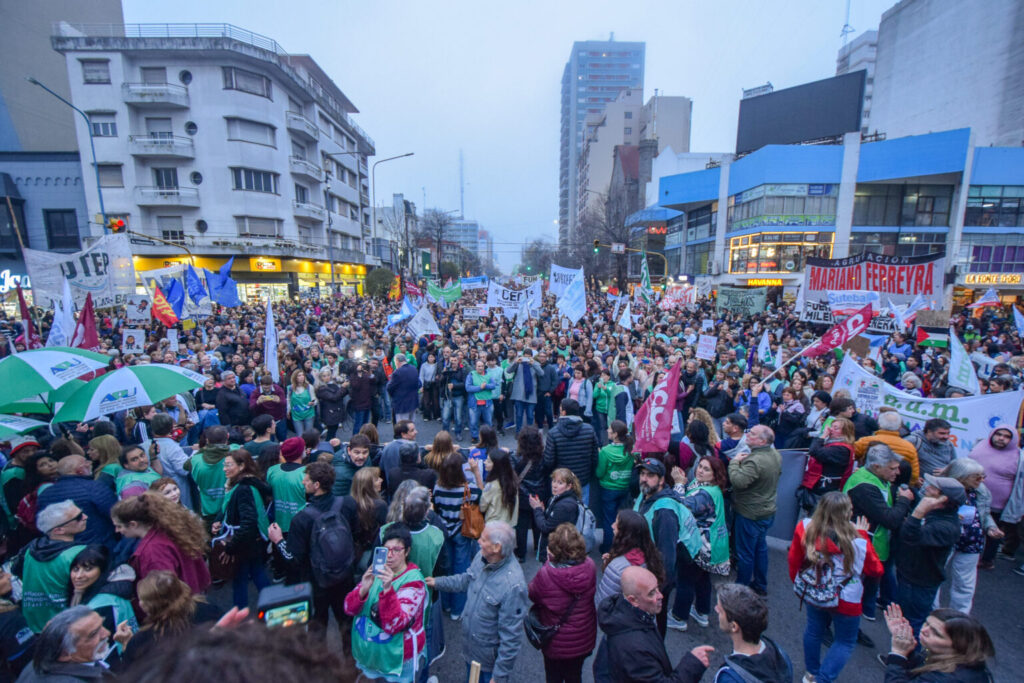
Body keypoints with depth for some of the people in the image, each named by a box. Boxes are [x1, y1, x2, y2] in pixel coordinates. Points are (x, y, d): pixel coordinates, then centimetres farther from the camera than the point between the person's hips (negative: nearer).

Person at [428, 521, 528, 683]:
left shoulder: (512, 585, -38)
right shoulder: (481, 557, -16)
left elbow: (511, 637, -28)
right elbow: (467, 579, 8)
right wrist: (438, 582, 11)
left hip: (490, 660, -7)